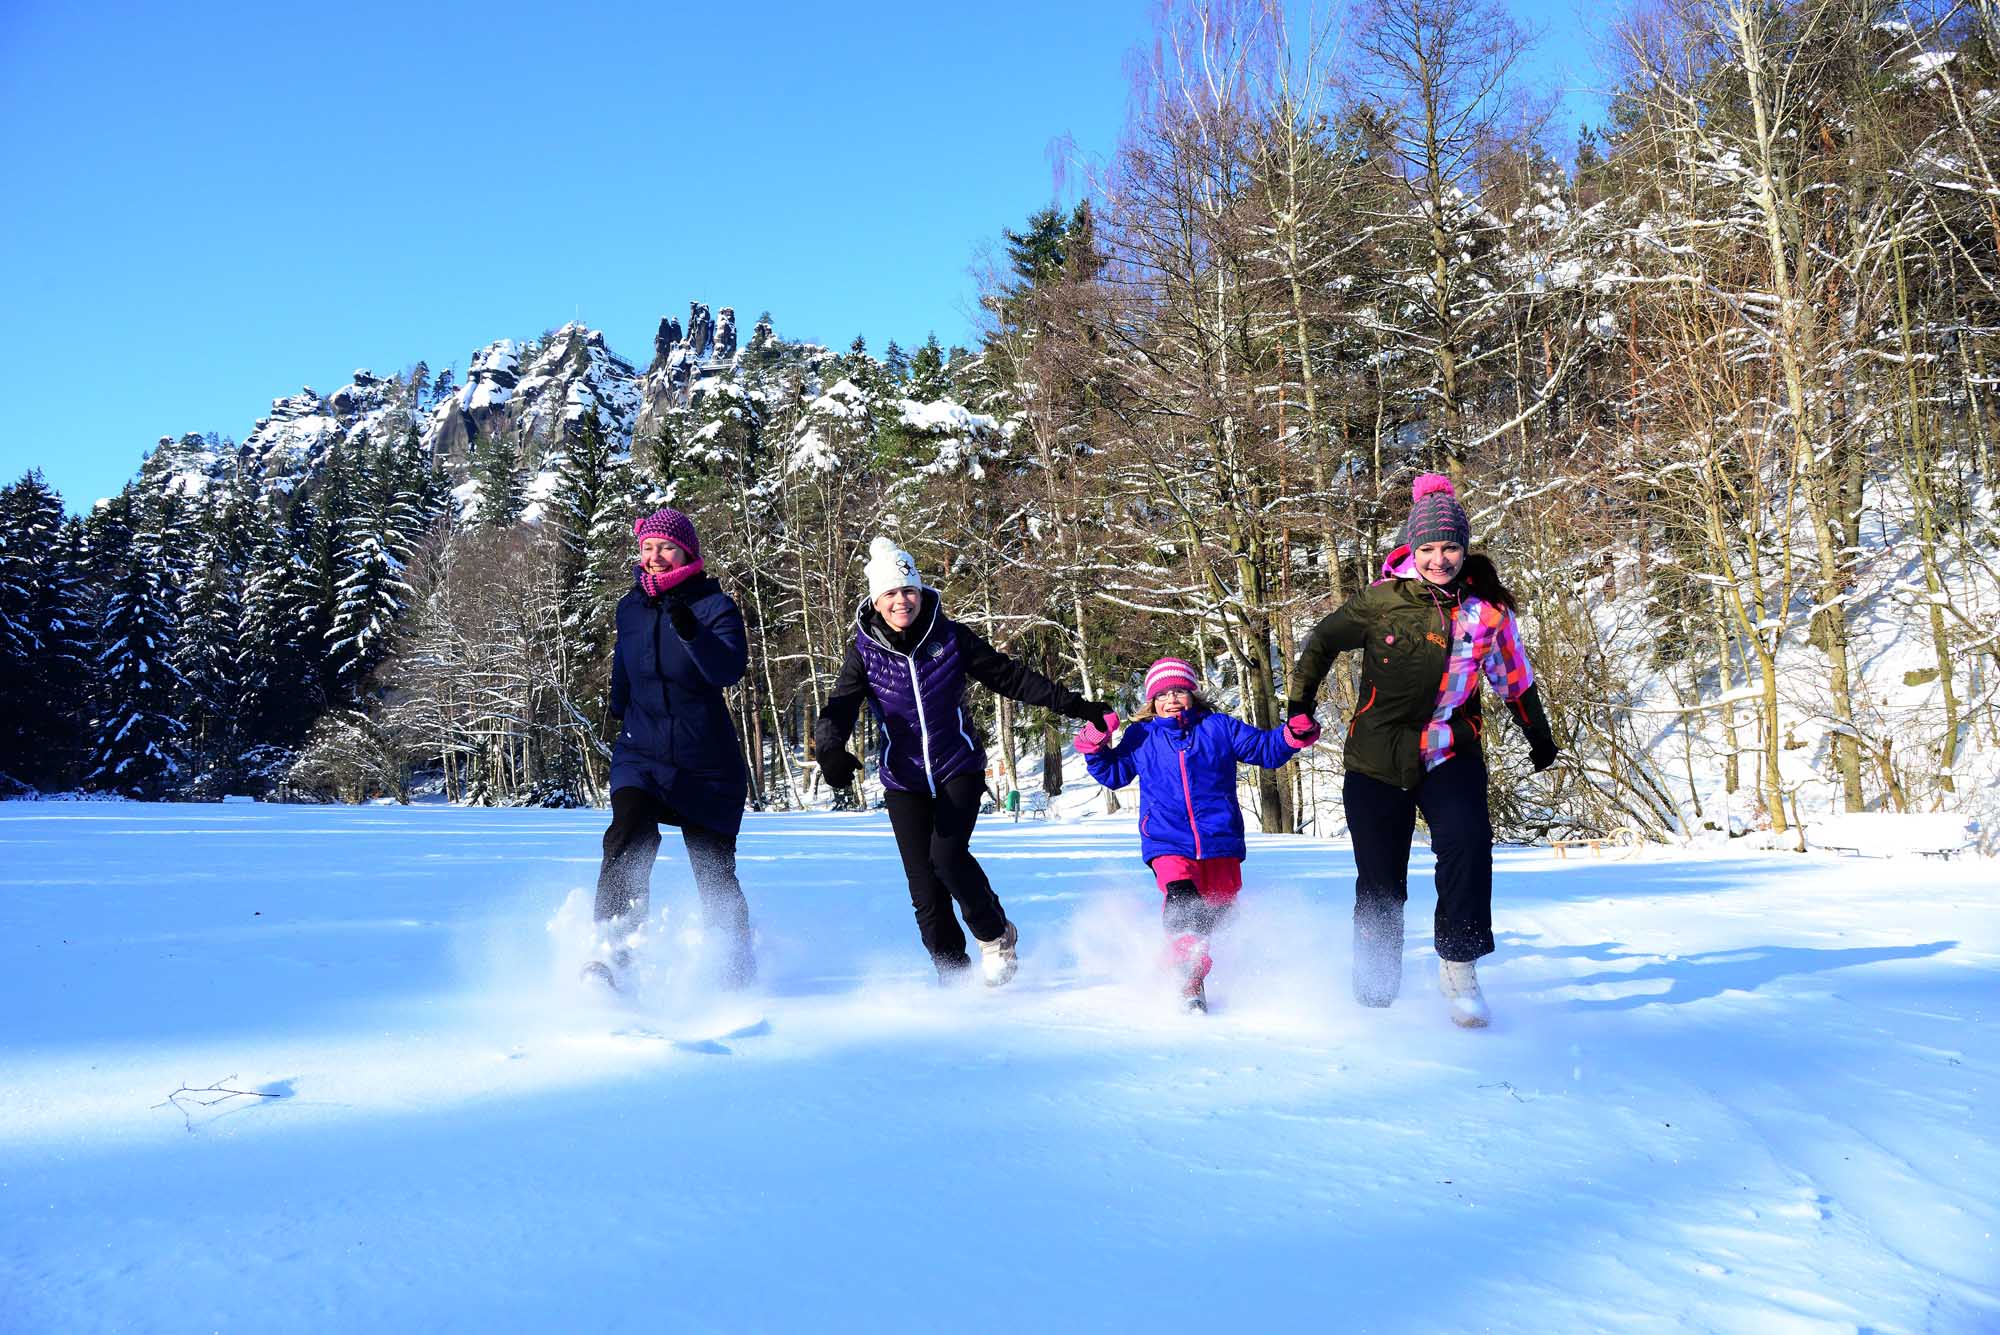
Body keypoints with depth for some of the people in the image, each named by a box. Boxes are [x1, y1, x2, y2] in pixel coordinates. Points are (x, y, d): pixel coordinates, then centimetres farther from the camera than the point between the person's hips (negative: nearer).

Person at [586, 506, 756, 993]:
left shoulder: (714, 606, -9)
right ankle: (612, 954, -26)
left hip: (706, 764, -2)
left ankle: (737, 971, 27)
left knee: (715, 873, 6)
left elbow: (729, 670, -27)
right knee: (628, 840, -26)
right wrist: (621, 712, 26)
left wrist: (691, 632, -41)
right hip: (640, 755, 3)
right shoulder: (630, 608, 6)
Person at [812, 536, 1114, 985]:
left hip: (959, 767, -1)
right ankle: (955, 977, 15)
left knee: (947, 854, -22)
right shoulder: (863, 651, -6)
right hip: (904, 779, 2)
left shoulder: (949, 637, -7)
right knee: (924, 886, -1)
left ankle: (996, 935, 4)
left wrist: (1071, 704, 2)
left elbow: (1008, 676, 1)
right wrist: (830, 749, -38)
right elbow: (840, 707, -16)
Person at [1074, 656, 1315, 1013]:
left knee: (1217, 910, 11)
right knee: (1181, 897, -28)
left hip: (1220, 842, 2)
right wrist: (1095, 750, 4)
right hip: (1167, 843, -2)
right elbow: (1113, 773, 22)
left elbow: (1264, 748, 11)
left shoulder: (1218, 727, 9)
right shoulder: (1140, 736, 12)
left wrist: (1293, 735, -7)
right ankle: (1189, 979, -30)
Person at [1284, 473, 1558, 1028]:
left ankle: (1459, 967, -12)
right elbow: (1322, 641, 8)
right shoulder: (1381, 600, -9)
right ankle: (1373, 992, 30)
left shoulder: (1486, 608, -2)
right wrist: (1299, 703, 14)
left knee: (1467, 842, -27)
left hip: (1450, 756, 1)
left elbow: (1515, 678, 14)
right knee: (1380, 885, 5)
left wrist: (1540, 738, 26)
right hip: (1377, 758, -1)